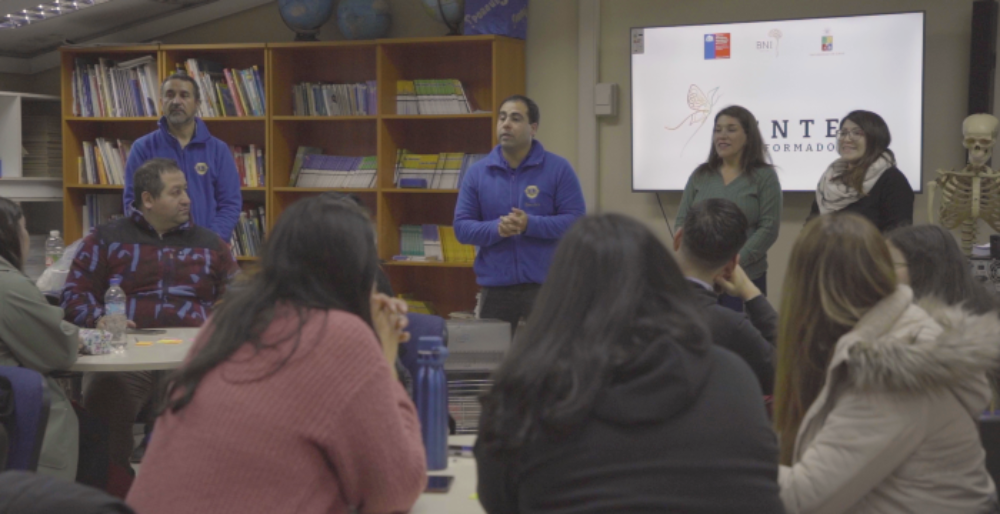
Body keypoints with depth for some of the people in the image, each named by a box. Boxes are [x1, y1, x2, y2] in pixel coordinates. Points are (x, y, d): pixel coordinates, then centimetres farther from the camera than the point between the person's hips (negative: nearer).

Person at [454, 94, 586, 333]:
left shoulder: (559, 169, 0)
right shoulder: (477, 173, 7)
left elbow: (575, 220, -5)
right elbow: (462, 227, 4)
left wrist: (530, 224, -18)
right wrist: (496, 229, -15)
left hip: (546, 286, -2)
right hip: (494, 289, 3)